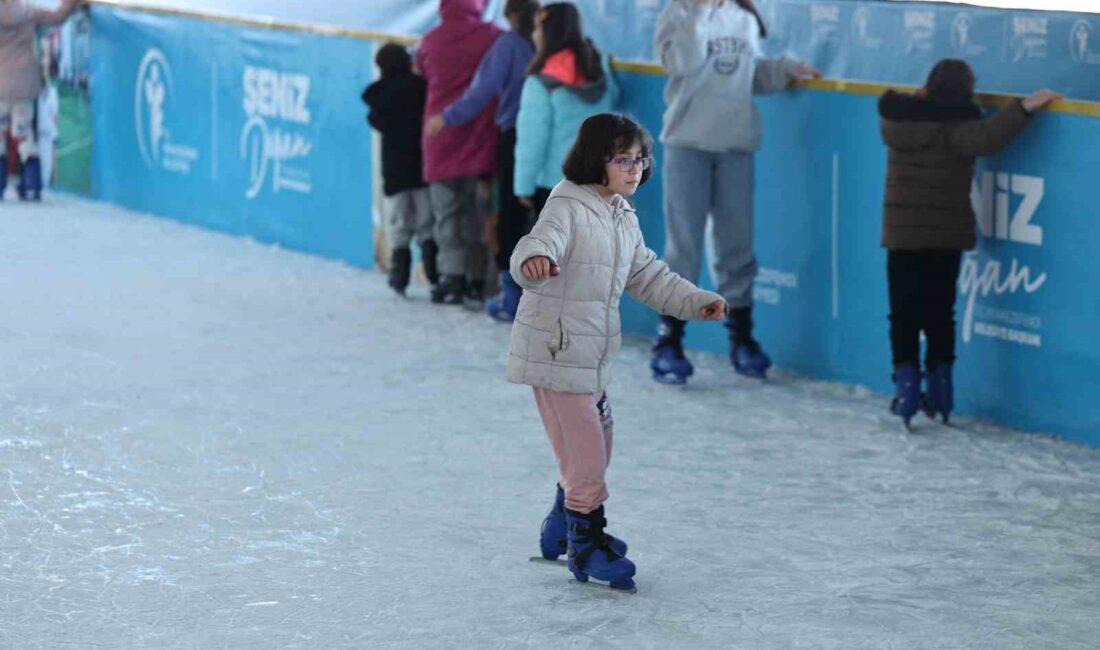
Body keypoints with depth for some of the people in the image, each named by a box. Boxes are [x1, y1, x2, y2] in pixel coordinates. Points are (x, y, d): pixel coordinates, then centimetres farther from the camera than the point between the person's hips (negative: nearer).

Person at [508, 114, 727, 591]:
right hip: (555, 353, -9)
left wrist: (696, 301, 15)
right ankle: (588, 545, 7)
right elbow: (542, 243, -33)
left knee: (593, 452, 20)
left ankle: (561, 531, 38)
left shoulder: (625, 220, 12)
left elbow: (649, 277, 23)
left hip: (593, 358, 9)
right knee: (586, 454, -6)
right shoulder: (568, 207, -15)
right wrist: (535, 259, -56)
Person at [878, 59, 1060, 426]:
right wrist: (1026, 107, -34)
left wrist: (924, 97, 30)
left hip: (901, 234, 2)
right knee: (939, 314, 11)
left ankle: (907, 390, -2)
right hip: (946, 236, -2)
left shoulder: (897, 118, -1)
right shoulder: (954, 126, -17)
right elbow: (985, 138, -35)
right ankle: (939, 391, 14)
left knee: (903, 314, 7)